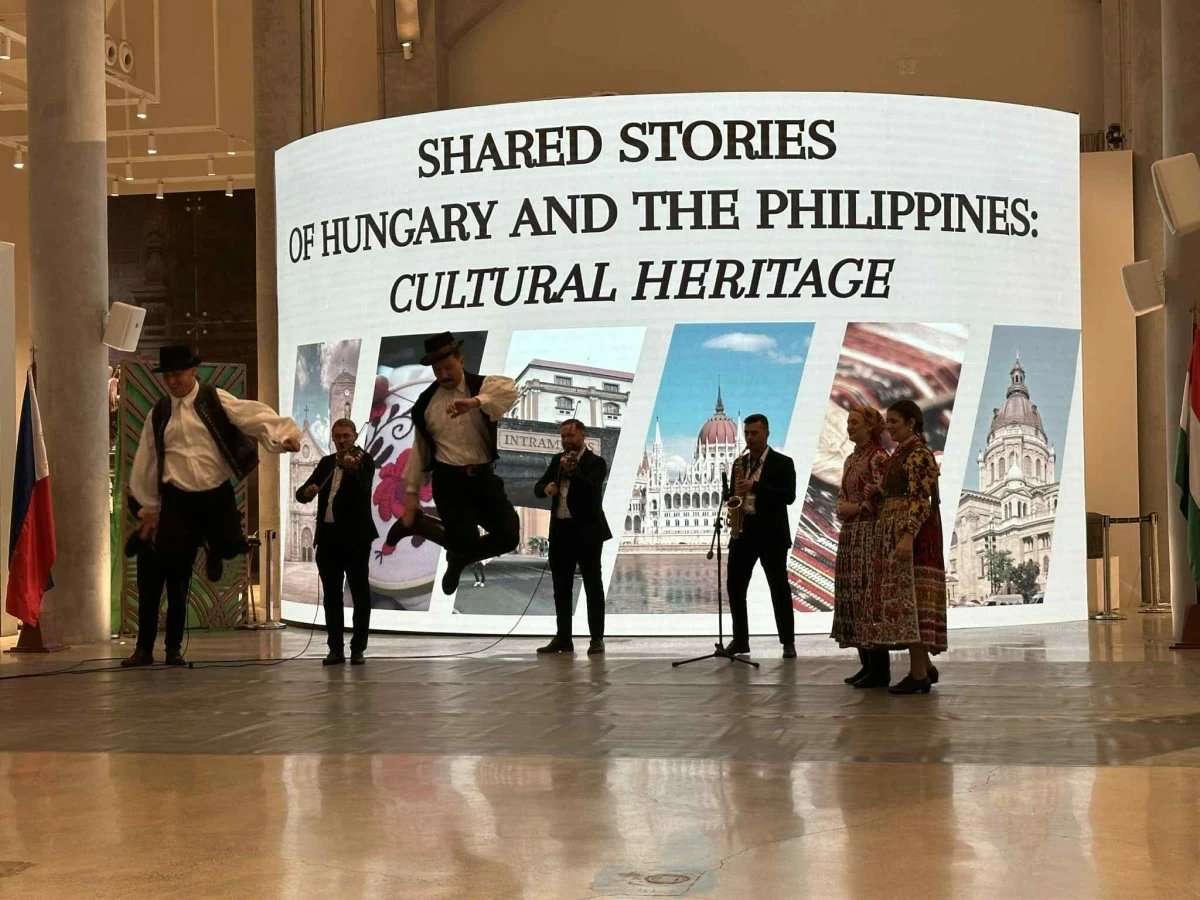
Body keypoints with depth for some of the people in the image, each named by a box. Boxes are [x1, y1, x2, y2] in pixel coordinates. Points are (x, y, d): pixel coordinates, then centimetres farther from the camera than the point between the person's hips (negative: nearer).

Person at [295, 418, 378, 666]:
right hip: (327, 536, 5)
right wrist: (307, 491, -16)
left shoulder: (363, 461, -3)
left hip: (355, 536, -5)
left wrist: (352, 468, -45)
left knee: (360, 594, -2)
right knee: (332, 595, 7)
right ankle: (336, 649, 12)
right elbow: (301, 492, 9)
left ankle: (358, 649, 2)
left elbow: (362, 488, -24)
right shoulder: (326, 463, 14)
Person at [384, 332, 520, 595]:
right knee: (467, 541, -10)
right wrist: (411, 494, 7)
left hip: (484, 476, 1)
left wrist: (474, 401, -48)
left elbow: (509, 390, -30)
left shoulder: (482, 386, -5)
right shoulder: (426, 402, 2)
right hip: (450, 480, -1)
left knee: (509, 535, -5)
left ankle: (458, 559, 23)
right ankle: (412, 522, 19)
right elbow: (419, 449, 8)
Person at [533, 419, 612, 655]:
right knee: (561, 587, 8)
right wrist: (546, 488, -13)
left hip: (586, 532, -6)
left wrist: (572, 470, -27)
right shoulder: (557, 460, 14)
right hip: (560, 531, 6)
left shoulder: (596, 462, -4)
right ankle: (563, 638, 14)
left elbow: (592, 490, -21)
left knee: (593, 585, -2)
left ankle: (597, 639, 0)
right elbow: (537, 488, 8)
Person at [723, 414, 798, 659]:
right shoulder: (740, 463, 13)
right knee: (734, 585, 3)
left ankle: (788, 642, 4)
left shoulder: (782, 463, -3)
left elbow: (789, 496, -15)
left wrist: (755, 486, -23)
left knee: (779, 588, -1)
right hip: (742, 531, 5)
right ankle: (740, 639, 13)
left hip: (771, 534, -5)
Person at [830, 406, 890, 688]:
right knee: (851, 596, 9)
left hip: (869, 532, -9)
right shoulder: (851, 458, 17)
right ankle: (867, 664, 15)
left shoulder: (878, 457, -10)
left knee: (867, 595, -10)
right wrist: (842, 507, 2)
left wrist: (858, 508, -8)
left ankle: (880, 670, -6)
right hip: (849, 533, 9)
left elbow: (881, 497, -17)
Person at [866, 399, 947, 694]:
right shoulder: (900, 454, 18)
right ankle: (924, 666, 16)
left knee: (909, 597, -12)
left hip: (912, 532, -10)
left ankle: (918, 673, -11)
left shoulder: (919, 454, -11)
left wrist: (908, 536, -27)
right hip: (894, 534, 10)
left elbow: (921, 500, -19)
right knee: (904, 599, 10)